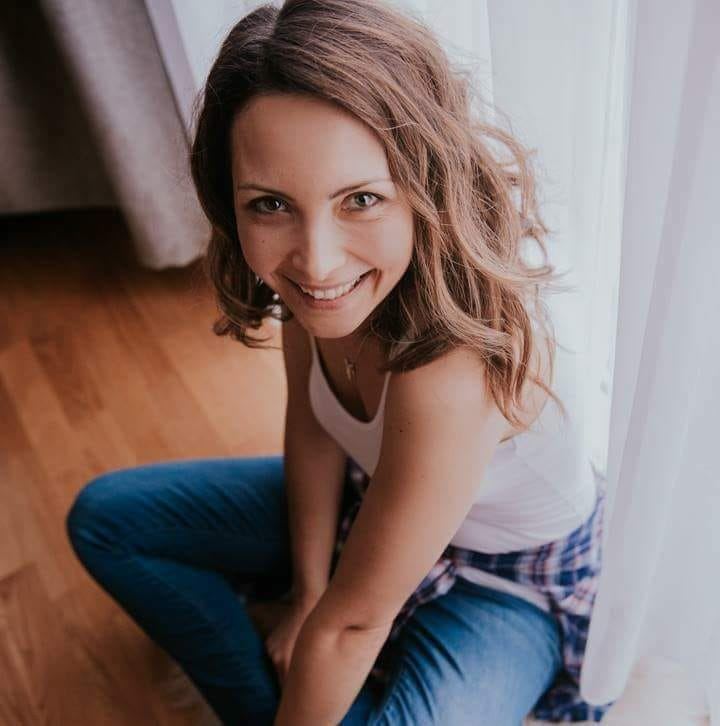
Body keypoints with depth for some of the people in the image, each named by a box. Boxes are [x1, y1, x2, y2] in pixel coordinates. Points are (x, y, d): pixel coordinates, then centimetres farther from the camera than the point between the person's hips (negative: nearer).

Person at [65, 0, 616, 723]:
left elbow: (354, 620, -29)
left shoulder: (456, 369, -43)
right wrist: (306, 594, -4)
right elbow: (311, 428, -6)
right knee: (103, 515, 4)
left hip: (510, 580, -4)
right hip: (369, 502, 5)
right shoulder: (316, 276, -23)